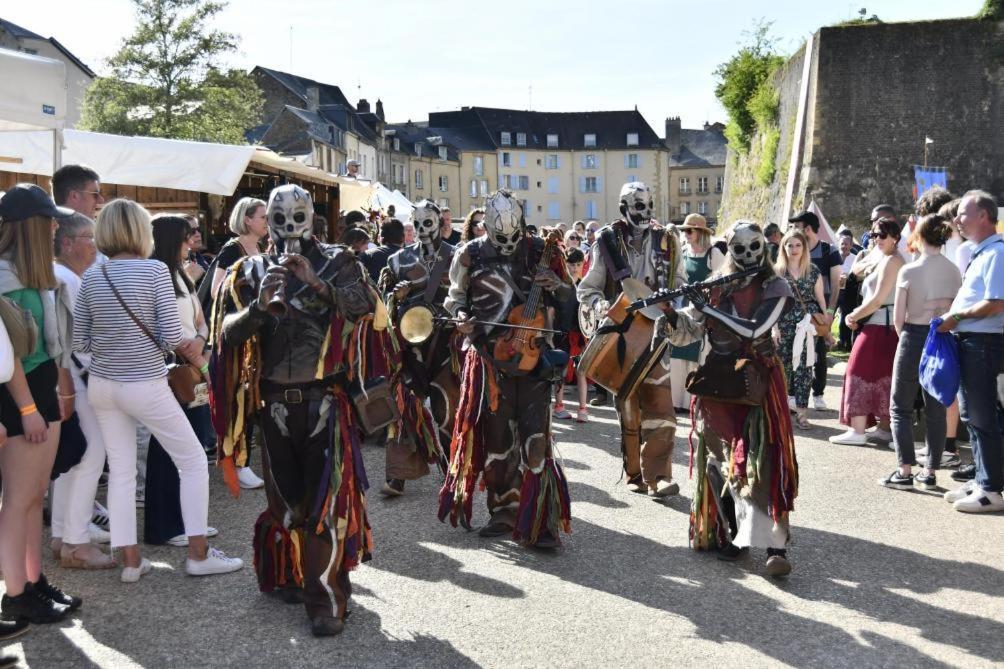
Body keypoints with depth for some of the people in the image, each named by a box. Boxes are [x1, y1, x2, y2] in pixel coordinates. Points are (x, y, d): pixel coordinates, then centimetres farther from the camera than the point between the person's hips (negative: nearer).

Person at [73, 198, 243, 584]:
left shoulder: (91, 277, 2)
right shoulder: (155, 270, -12)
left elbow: (79, 342, 4)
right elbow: (172, 337, -16)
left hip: (102, 385, 5)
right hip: (145, 386, -5)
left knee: (120, 470, 13)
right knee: (193, 461, 9)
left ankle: (130, 560, 17)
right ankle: (198, 553, 12)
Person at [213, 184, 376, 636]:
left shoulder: (336, 263, 2)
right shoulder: (252, 271, 7)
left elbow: (368, 304, -16)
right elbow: (228, 332, -2)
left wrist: (317, 283, -26)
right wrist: (260, 307, -20)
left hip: (325, 399, -2)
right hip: (274, 401, 3)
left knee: (325, 498, -5)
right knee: (285, 496, 12)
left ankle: (326, 597, 2)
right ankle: (291, 575, 31)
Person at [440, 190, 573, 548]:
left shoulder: (540, 251, 2)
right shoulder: (471, 255, 0)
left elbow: (568, 296, 11)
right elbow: (455, 297, 11)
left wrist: (556, 286, -11)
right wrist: (460, 315, -11)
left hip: (532, 353, -1)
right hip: (490, 356, 1)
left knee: (534, 434, -7)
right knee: (495, 433, 9)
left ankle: (542, 522, -3)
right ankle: (503, 511, 24)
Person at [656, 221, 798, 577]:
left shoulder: (775, 288, -1)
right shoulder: (716, 286, 9)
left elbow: (753, 329, -16)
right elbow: (688, 331, 8)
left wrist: (705, 306, -17)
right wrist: (672, 320, -15)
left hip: (758, 383, -4)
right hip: (718, 382, 4)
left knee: (763, 460, -11)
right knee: (722, 460, 6)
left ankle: (775, 544, -12)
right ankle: (730, 532, 18)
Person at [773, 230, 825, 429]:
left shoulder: (813, 272, 6)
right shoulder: (776, 271, 4)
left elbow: (820, 299, 10)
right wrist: (774, 327, -4)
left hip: (807, 324, 0)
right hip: (784, 325, 0)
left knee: (804, 367, -3)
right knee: (783, 366, 3)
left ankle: (801, 411, 1)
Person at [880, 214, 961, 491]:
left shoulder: (909, 271, -11)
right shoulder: (955, 271, 0)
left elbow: (898, 317, -7)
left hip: (914, 339, -4)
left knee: (900, 407, 5)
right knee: (936, 409, 11)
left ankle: (905, 471, -2)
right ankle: (931, 472, 15)